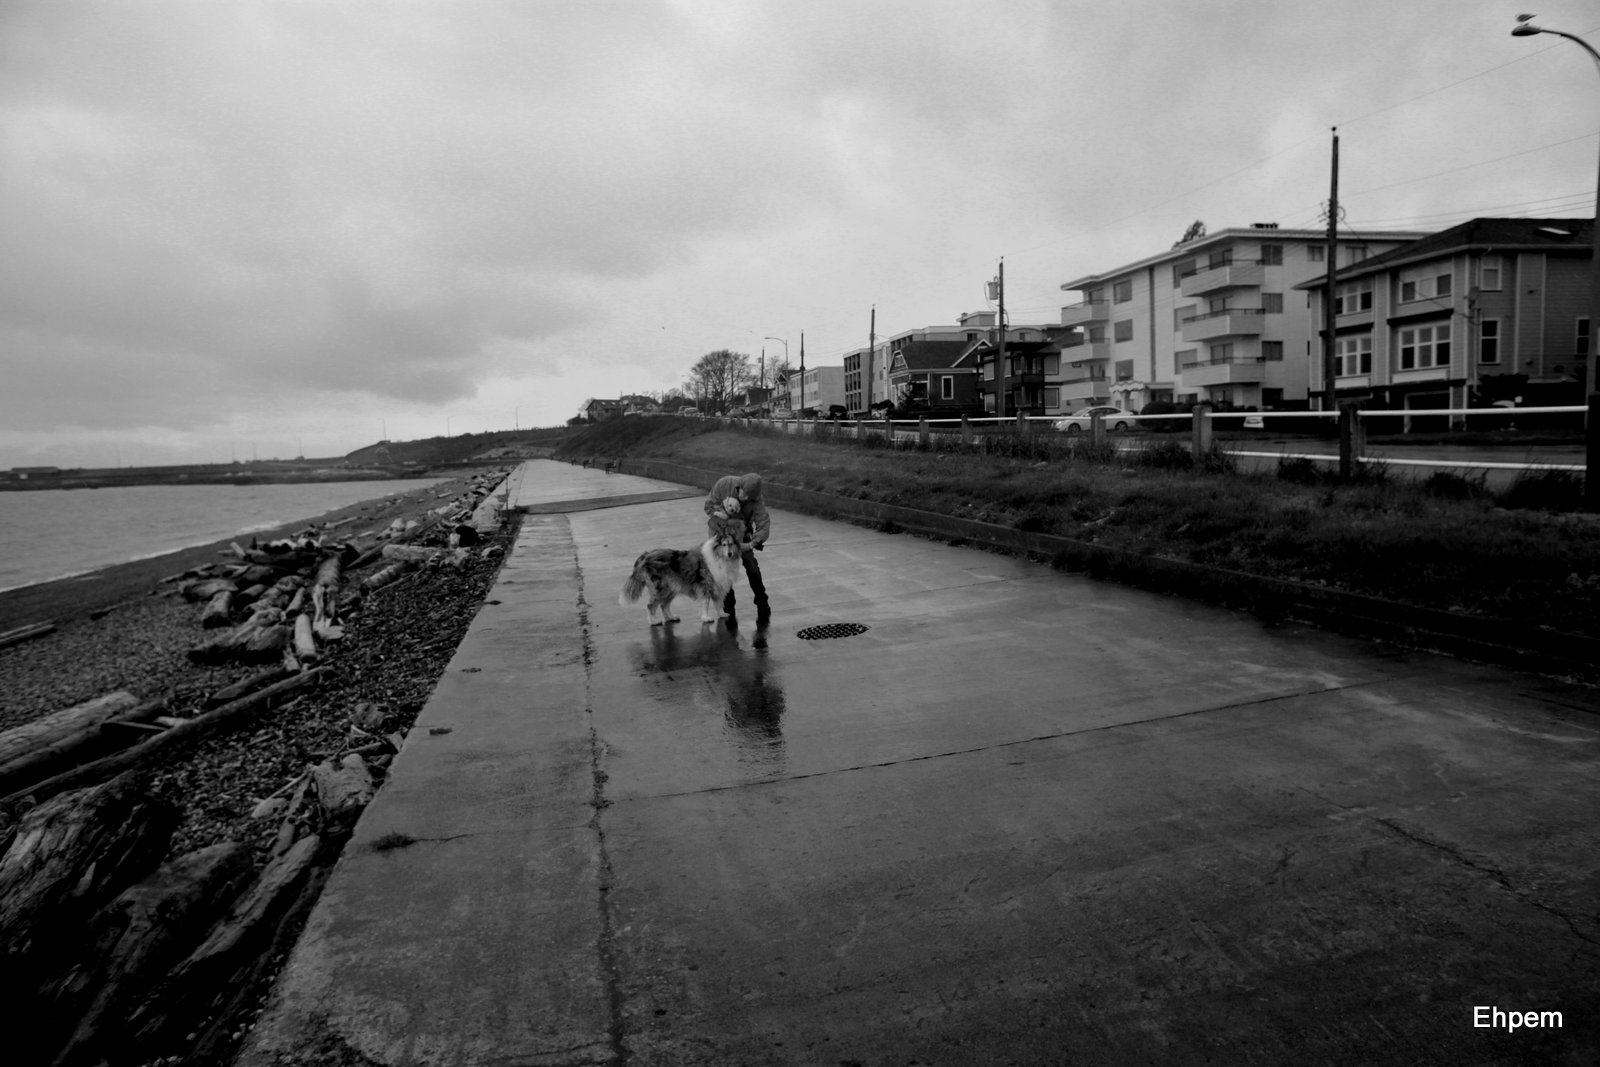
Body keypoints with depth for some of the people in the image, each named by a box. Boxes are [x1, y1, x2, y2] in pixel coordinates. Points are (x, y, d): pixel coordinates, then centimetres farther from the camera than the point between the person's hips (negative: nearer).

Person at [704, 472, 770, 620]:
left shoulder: (757, 501, -25)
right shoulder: (724, 484, -24)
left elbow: (763, 525, -28)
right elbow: (709, 504, -14)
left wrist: (752, 544, -40)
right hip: (719, 530, 1)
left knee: (751, 566, -12)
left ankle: (762, 606, -1)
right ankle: (728, 607, 13)